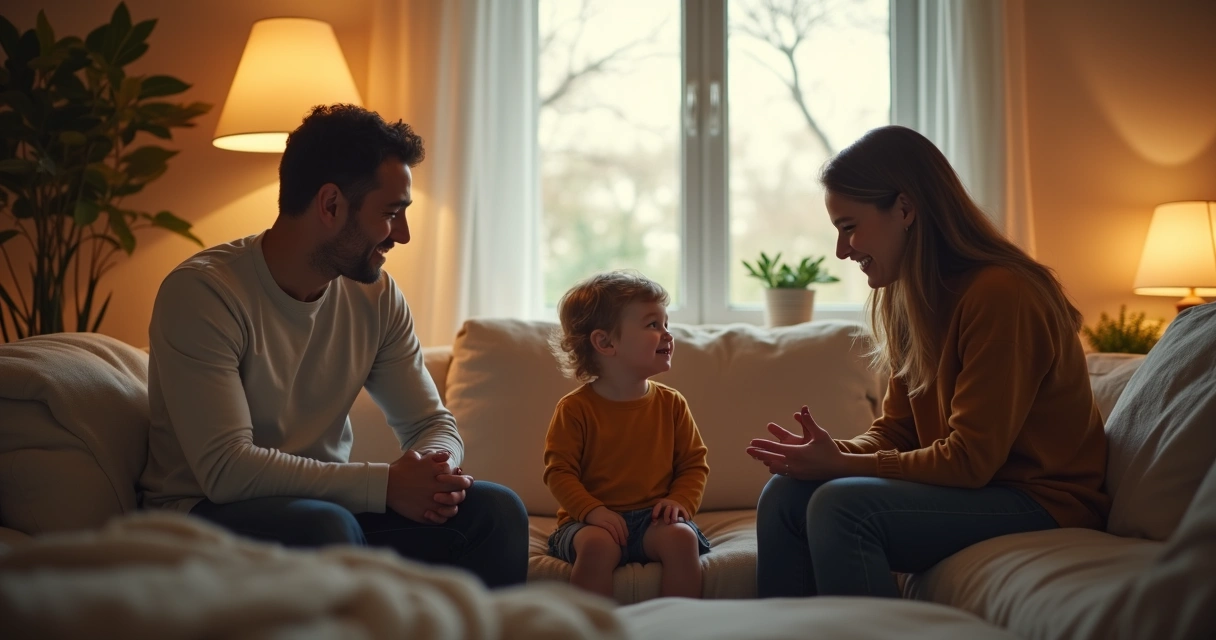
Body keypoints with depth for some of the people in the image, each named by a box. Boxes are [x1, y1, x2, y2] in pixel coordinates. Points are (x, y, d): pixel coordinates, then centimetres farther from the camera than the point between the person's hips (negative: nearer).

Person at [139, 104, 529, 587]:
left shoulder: (376, 295, 2)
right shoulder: (201, 291, -18)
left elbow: (431, 422, 6)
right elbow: (226, 469, -25)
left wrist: (436, 467, -19)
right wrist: (386, 484, -28)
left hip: (327, 501, 5)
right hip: (208, 513, -5)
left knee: (496, 509, -15)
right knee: (323, 526, -36)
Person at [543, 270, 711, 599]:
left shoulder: (671, 404, 7)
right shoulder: (575, 408, -3)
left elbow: (694, 463, 11)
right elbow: (559, 472, -5)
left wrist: (681, 501, -8)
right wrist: (592, 510, -20)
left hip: (653, 518, 3)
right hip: (593, 520, -2)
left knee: (682, 537, -28)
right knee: (597, 544, -34)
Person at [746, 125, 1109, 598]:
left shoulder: (1000, 293, -20)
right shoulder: (907, 297, 8)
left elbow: (970, 459, -21)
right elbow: (894, 431, 8)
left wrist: (841, 465, -20)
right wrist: (833, 452, -13)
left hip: (1042, 501, -8)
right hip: (969, 484, 8)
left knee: (840, 505, -27)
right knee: (785, 493, -7)